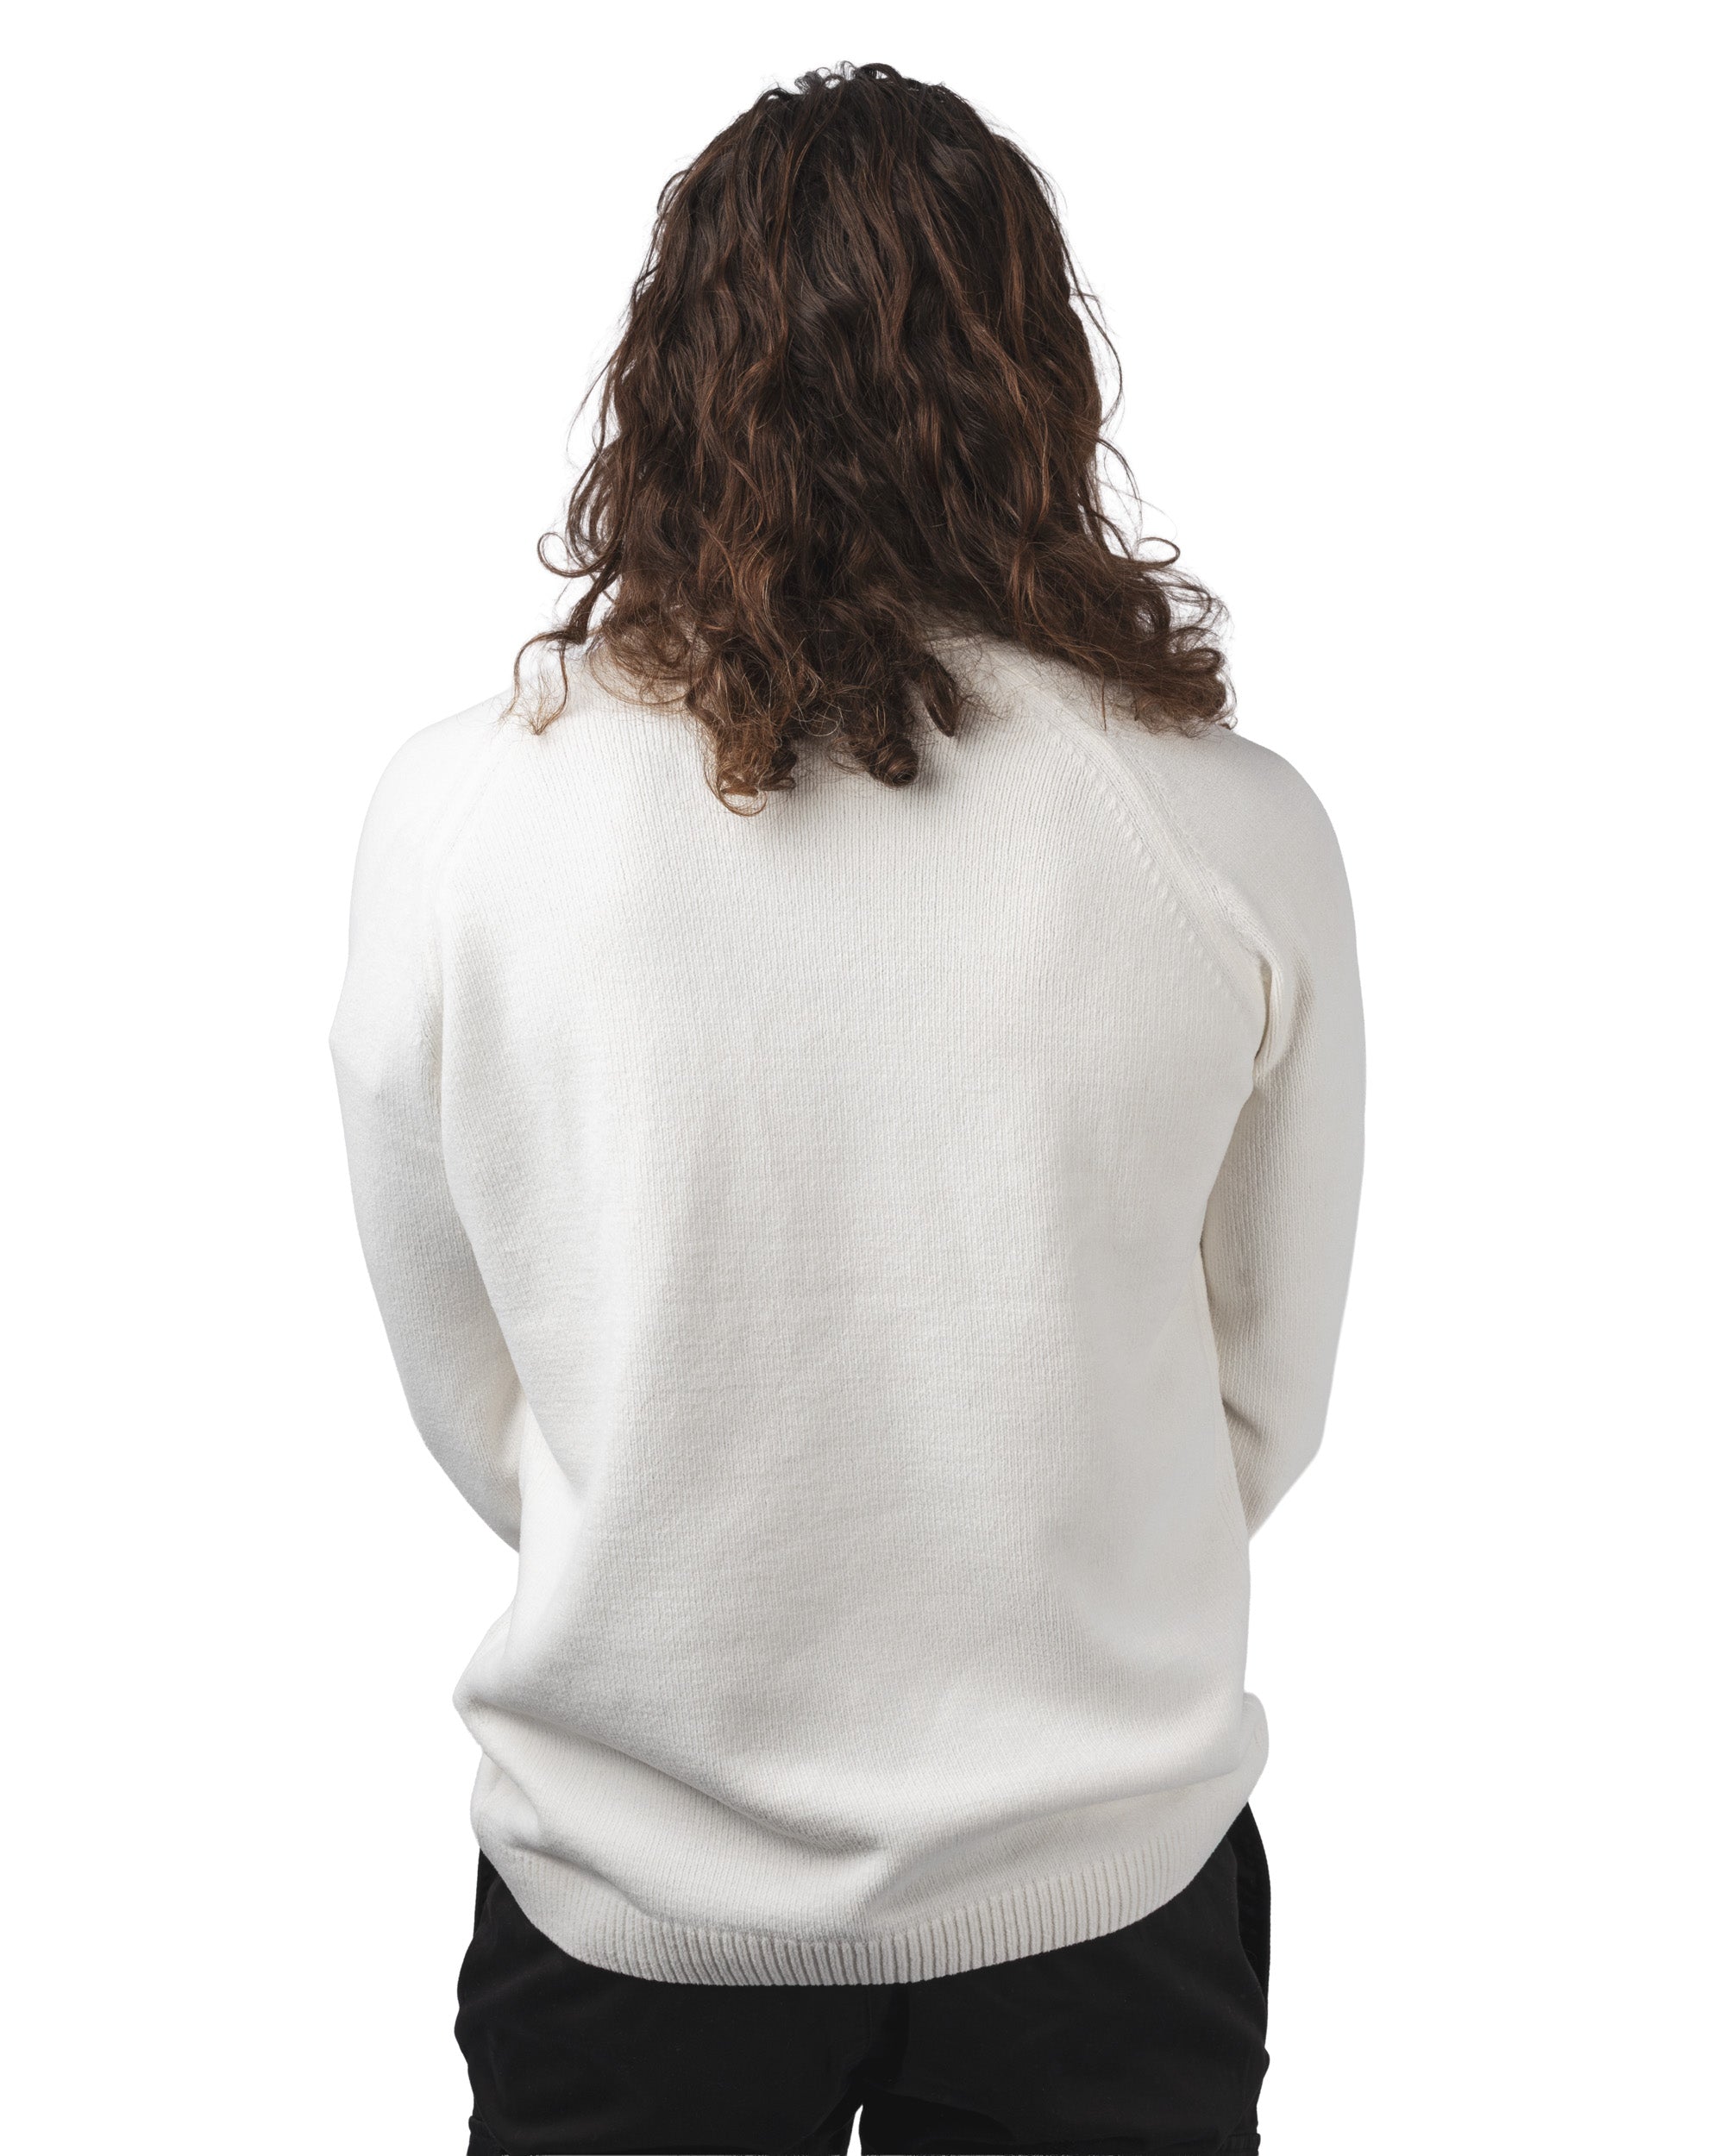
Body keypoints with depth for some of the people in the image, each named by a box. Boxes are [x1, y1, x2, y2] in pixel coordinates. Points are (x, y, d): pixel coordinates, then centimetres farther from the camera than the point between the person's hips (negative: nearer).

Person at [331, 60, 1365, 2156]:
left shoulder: (454, 817, -15)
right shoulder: (1242, 834, -15)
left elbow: (468, 1401, -2)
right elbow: (1266, 1404, -2)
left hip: (626, 1890, 1)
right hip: (1100, 1882, 1)